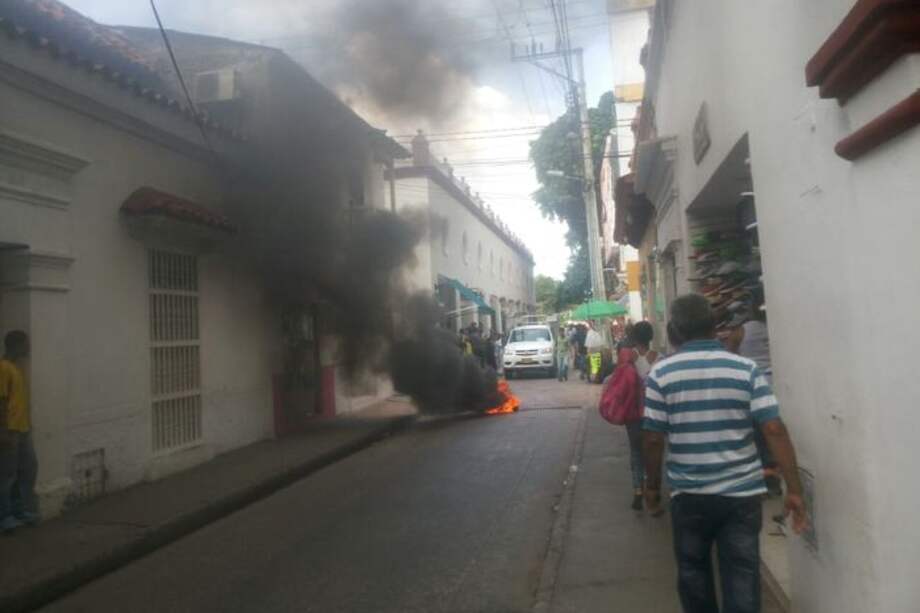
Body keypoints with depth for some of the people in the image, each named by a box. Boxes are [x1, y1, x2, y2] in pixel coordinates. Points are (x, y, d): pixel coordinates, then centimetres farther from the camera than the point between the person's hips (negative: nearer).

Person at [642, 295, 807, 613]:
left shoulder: (661, 373, -8)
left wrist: (652, 485, 6)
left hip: (689, 494, 0)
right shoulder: (746, 369, -5)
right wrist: (794, 489, -5)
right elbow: (774, 430, -11)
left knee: (693, 571, 21)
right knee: (742, 577, 9)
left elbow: (653, 439, -7)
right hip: (742, 493, 1)